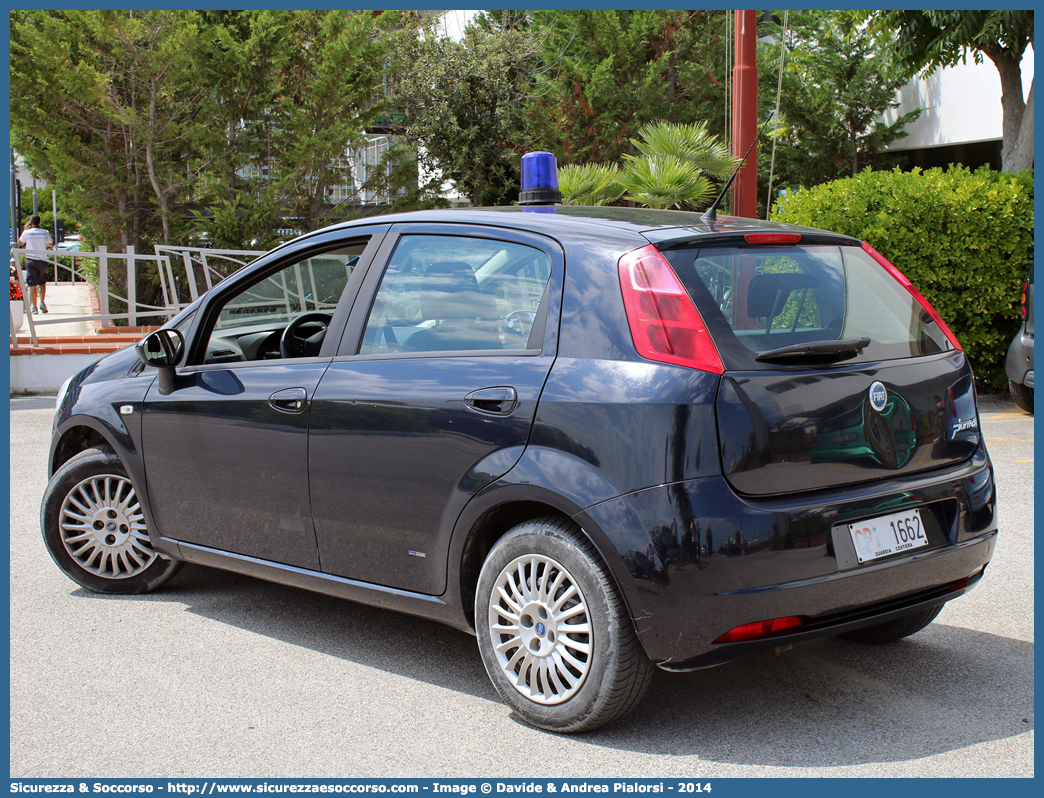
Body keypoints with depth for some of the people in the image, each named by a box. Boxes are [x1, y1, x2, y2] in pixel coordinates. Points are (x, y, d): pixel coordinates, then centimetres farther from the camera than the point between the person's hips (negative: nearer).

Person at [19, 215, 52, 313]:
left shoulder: (27, 233, -4)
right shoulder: (45, 233, -1)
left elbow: (20, 242, 15)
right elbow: (50, 244, 16)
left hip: (31, 260, -1)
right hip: (42, 260, 1)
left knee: (32, 284, 1)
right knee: (42, 283, 16)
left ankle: (34, 307, -2)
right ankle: (42, 302, -1)